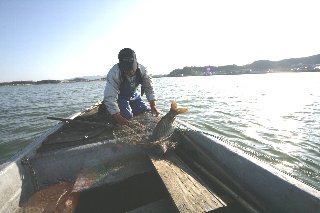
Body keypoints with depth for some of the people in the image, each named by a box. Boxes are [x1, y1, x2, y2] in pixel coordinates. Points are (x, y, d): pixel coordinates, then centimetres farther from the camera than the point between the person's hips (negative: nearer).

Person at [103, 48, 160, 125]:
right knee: (127, 116, -20)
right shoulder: (114, 73, -34)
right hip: (119, 97, -4)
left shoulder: (141, 70, -23)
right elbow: (109, 96, -37)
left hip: (133, 95, 4)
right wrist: (117, 116, -45)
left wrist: (153, 106, -25)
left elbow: (149, 87, -15)